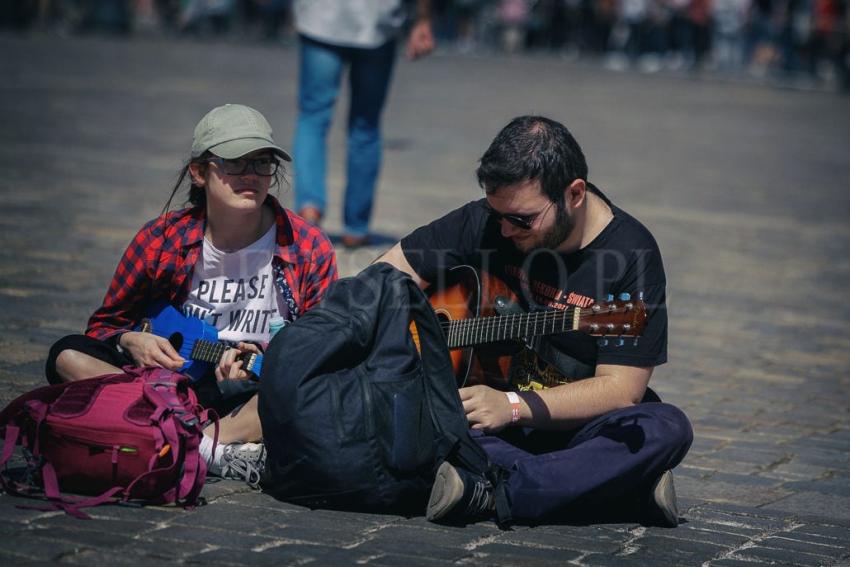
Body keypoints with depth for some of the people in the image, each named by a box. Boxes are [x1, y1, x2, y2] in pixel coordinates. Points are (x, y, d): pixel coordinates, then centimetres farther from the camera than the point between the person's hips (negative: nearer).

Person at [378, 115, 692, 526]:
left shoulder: (630, 253, -12)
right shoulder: (487, 222, -2)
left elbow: (621, 388, -15)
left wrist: (513, 406, -25)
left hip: (573, 427, -2)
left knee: (667, 429, -33)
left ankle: (490, 492, -38)